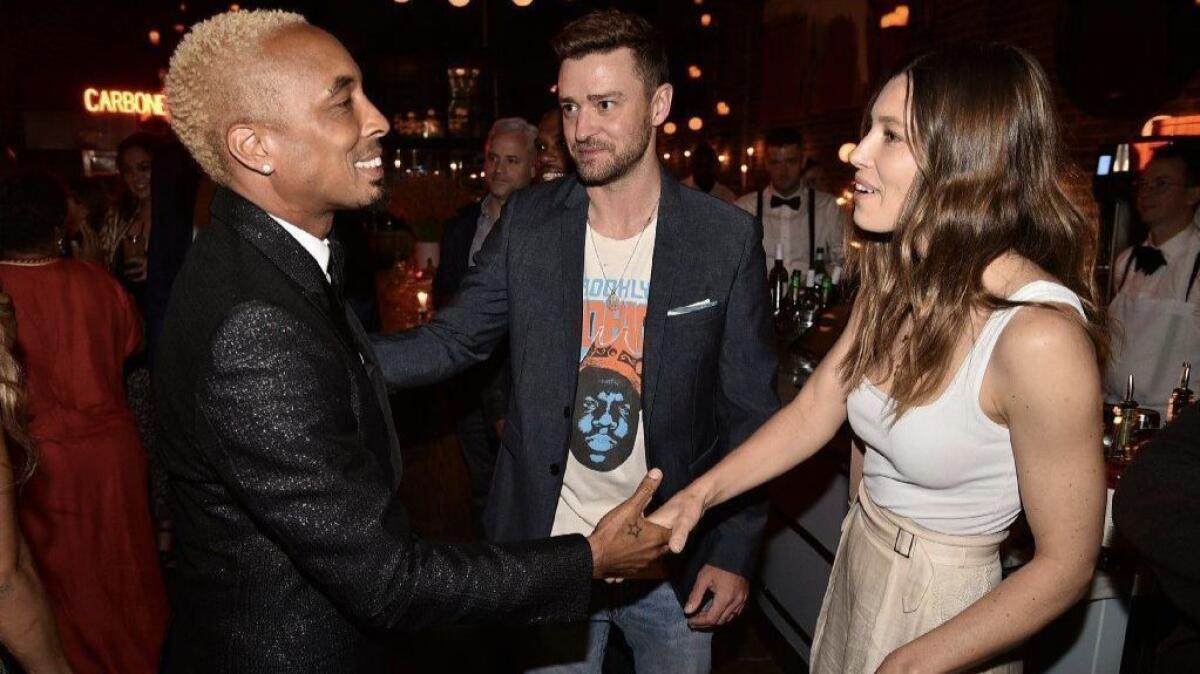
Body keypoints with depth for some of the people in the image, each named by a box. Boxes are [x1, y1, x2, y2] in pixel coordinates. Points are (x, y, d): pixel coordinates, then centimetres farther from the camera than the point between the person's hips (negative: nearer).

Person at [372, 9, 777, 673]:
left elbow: (748, 411, -6)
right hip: (551, 554, 1)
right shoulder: (527, 221, -6)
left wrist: (735, 551, -6)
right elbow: (453, 339, -4)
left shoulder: (727, 237, -10)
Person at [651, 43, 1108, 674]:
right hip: (854, 572, 6)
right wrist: (698, 495, -11)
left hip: (940, 608, -6)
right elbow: (814, 408, -3)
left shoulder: (1038, 337, -28)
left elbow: (1066, 564, -20)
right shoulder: (891, 278, -7)